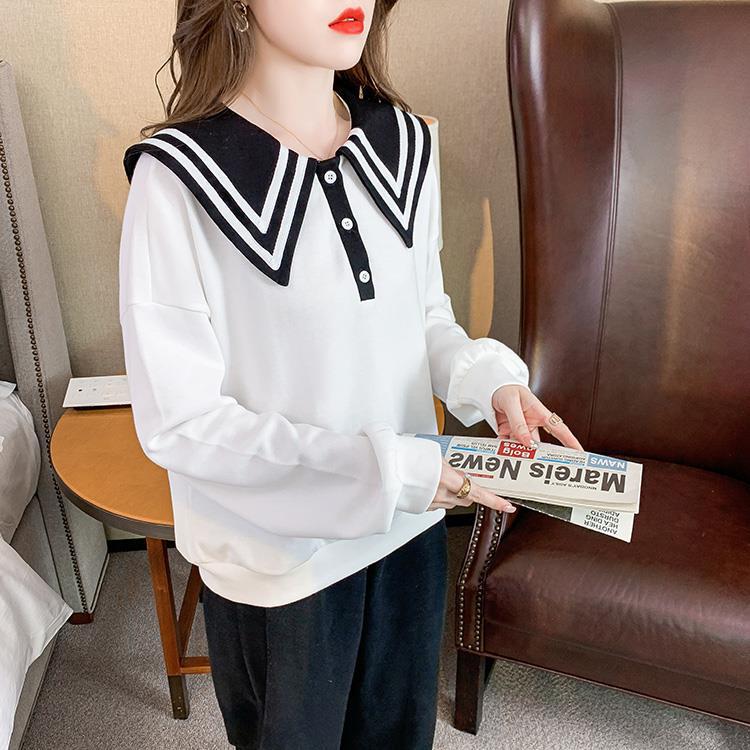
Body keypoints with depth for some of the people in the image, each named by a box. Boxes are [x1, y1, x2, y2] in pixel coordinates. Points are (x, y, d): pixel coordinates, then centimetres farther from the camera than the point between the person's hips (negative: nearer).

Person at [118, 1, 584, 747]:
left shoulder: (403, 143, -6)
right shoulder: (179, 176, -21)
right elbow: (178, 423, -19)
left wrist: (487, 377, -14)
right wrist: (380, 469, -24)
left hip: (410, 520, 5)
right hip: (280, 547, -4)